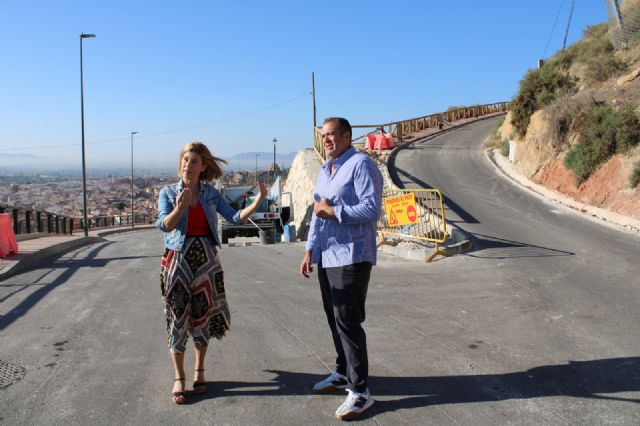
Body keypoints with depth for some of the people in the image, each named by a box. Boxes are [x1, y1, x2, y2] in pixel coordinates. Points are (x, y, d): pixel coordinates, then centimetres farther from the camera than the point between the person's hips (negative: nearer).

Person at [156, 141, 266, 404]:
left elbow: (235, 218, 0)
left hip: (206, 259, 2)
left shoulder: (211, 194, 5)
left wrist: (259, 199, -9)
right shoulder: (168, 192, 0)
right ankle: (178, 378, 12)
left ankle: (199, 371, 25)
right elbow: (164, 225, -14)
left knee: (202, 316, 8)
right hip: (178, 259, -2)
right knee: (178, 317, 0)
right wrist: (179, 208, -33)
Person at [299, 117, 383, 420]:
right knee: (334, 318, 16)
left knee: (348, 321, -6)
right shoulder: (324, 171, 17)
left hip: (351, 257, -9)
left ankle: (360, 390, 4)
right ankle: (343, 373, 32)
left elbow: (372, 209, -20)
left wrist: (333, 210, -15)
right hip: (326, 256, 9)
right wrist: (310, 251, 16)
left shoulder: (361, 165, -11)